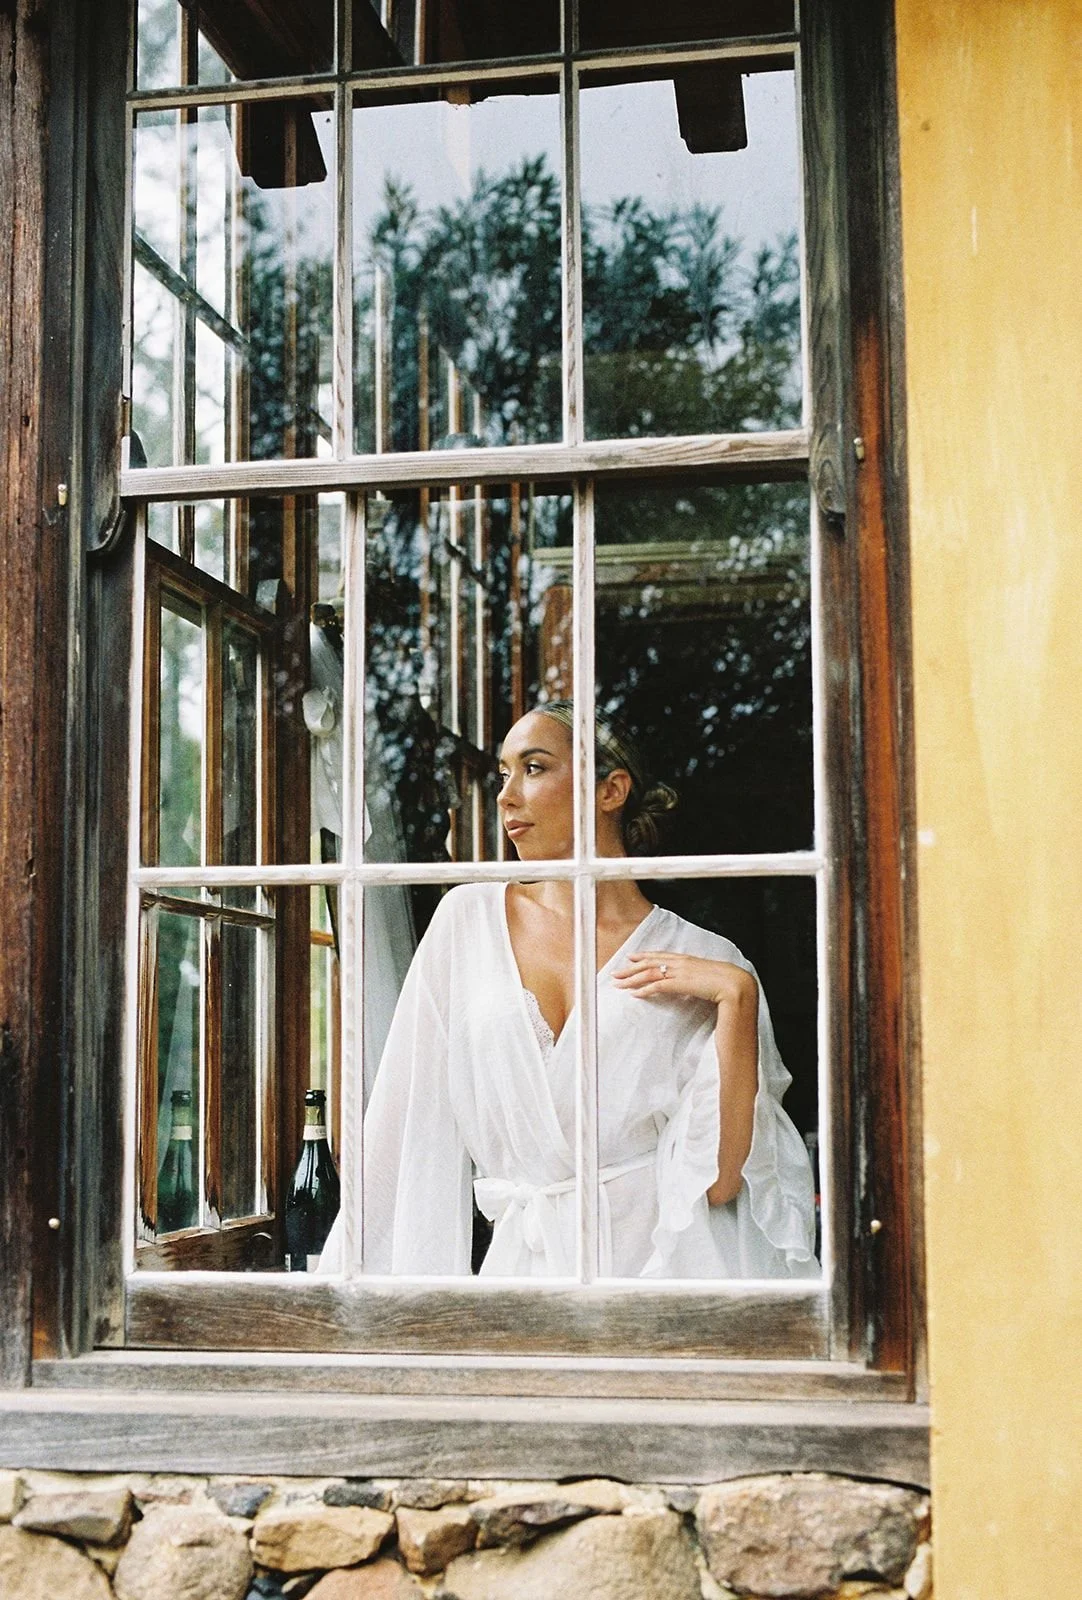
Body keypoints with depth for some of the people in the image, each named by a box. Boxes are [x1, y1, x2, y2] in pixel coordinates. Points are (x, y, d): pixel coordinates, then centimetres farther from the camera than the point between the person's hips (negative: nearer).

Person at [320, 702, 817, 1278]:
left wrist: (738, 998, -11)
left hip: (672, 1259, -1)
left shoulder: (701, 960, 3)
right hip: (528, 1262, 2)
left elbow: (720, 1179, -6)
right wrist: (350, 1282, 8)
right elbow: (412, 1130, 11)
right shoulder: (468, 919, 9)